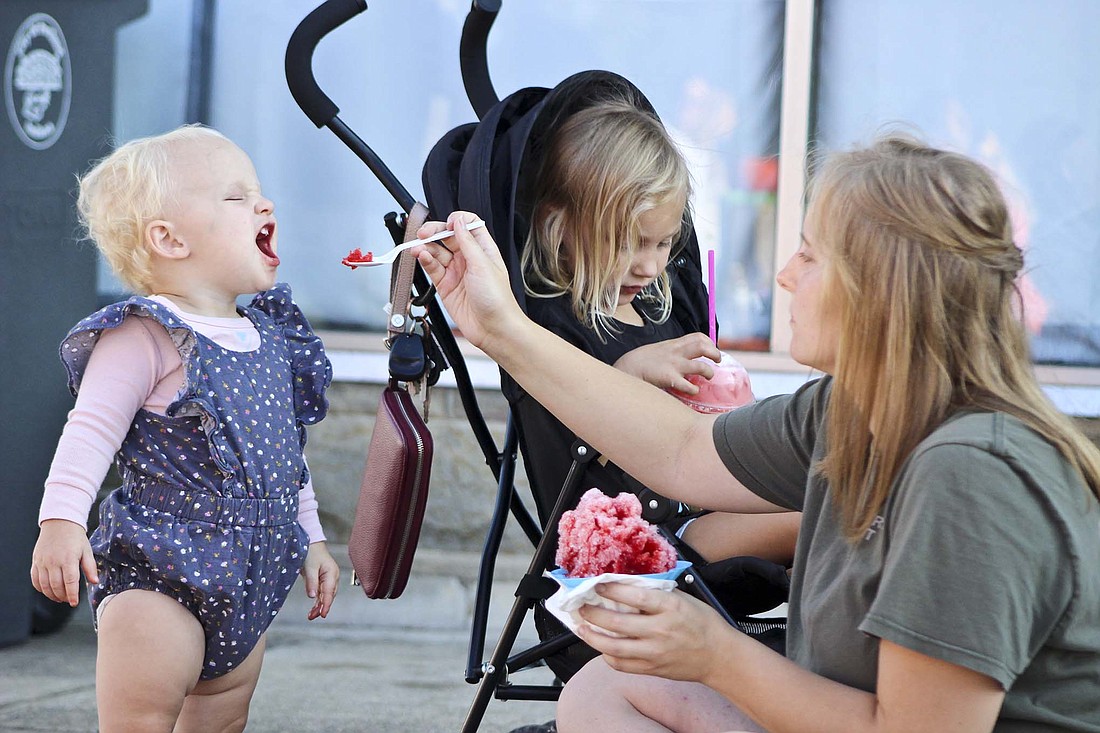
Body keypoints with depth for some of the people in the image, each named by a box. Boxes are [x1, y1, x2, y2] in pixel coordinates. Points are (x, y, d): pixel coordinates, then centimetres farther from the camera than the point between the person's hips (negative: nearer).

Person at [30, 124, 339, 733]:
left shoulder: (271, 338, 14)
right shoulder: (145, 336, -11)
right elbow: (90, 431, -16)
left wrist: (310, 538, 25)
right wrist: (60, 520, -27)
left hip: (250, 582, 8)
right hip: (159, 569, -8)